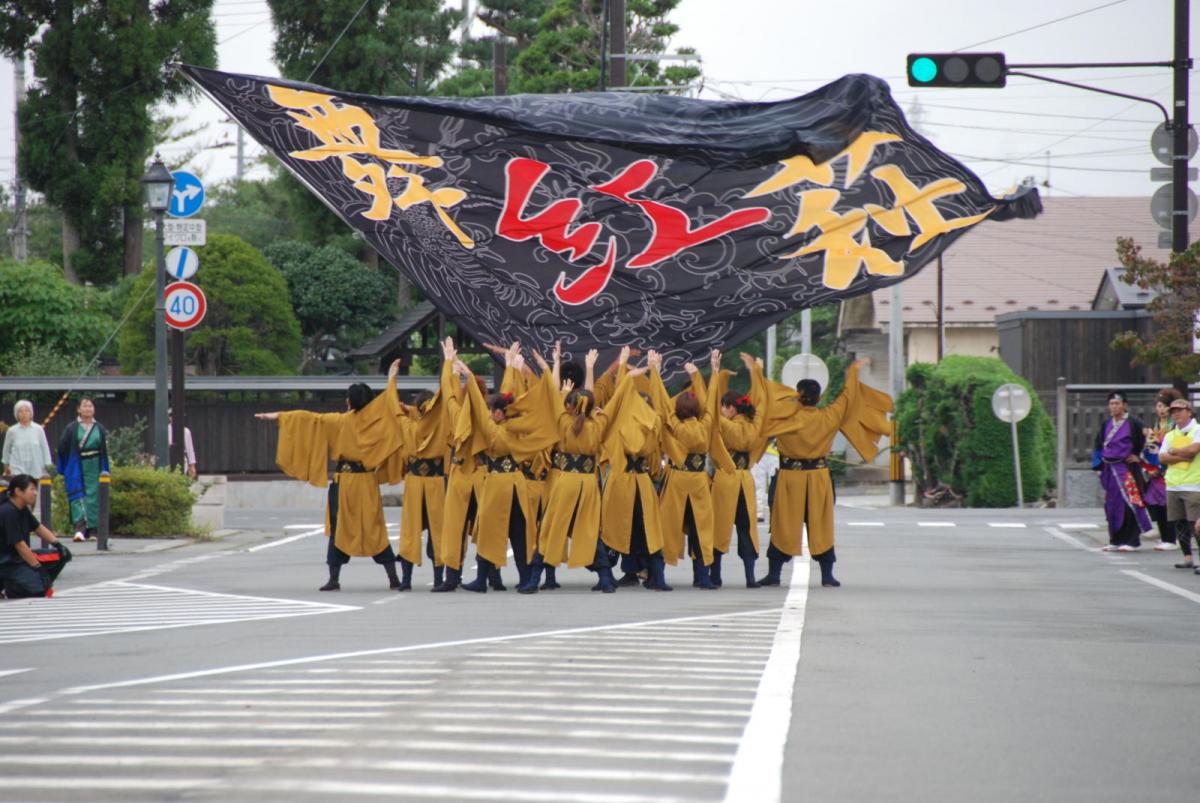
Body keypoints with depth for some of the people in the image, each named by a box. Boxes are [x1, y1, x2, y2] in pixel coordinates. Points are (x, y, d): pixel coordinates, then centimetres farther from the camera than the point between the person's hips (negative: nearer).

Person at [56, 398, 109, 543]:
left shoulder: (99, 429, 8)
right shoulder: (71, 428, 1)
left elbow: (104, 451, 11)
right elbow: (63, 448, 2)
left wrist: (104, 472, 7)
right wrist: (63, 471, -2)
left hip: (94, 468, 3)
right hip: (76, 469, -3)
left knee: (92, 498, 3)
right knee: (78, 497, -13)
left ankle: (88, 529, 10)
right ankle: (80, 528, -22)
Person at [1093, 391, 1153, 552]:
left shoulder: (1133, 424, -6)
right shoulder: (1106, 425, 13)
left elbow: (1144, 443, -3)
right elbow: (1099, 445, 21)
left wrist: (1138, 457, -6)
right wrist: (1099, 463, 10)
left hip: (1127, 468, -6)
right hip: (1110, 470, 6)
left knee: (1128, 503, -9)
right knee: (1112, 505, 7)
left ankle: (1131, 540, -6)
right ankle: (1116, 540, 13)